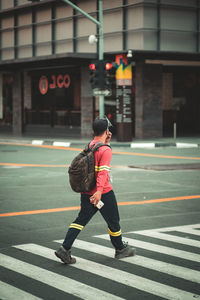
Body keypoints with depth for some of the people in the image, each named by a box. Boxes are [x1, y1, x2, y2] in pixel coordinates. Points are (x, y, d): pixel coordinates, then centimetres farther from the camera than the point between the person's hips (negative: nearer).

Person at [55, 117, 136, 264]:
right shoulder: (105, 150, -15)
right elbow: (103, 171, -27)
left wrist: (106, 142, 20)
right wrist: (99, 191, -35)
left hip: (86, 192, 7)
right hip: (104, 193, -7)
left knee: (81, 220, 7)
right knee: (113, 221, 10)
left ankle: (65, 249, -3)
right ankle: (120, 249, 26)